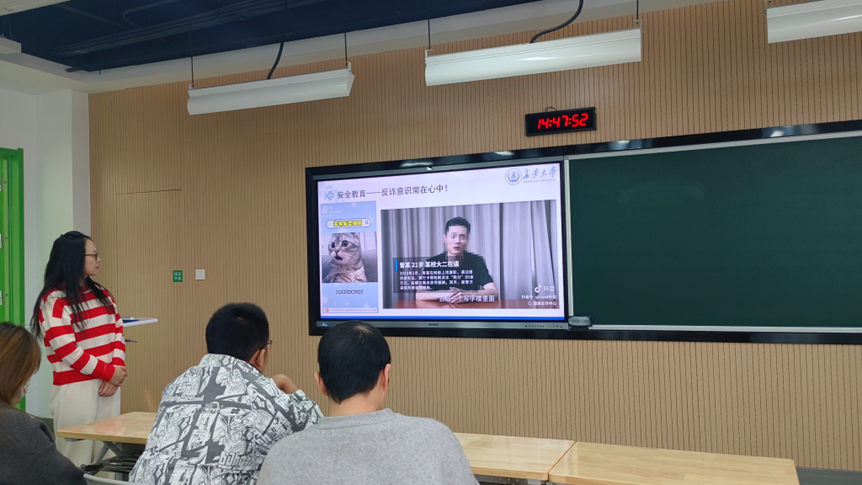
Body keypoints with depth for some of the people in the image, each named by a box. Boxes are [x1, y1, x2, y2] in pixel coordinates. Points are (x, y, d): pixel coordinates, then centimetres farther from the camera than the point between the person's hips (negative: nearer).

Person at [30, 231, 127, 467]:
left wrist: (117, 369, -7)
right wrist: (108, 372, -10)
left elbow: (117, 332, 8)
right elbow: (68, 351, -14)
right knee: (77, 457, -1)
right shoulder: (54, 301, -8)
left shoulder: (101, 293, 11)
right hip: (75, 388, -6)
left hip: (109, 384, 6)